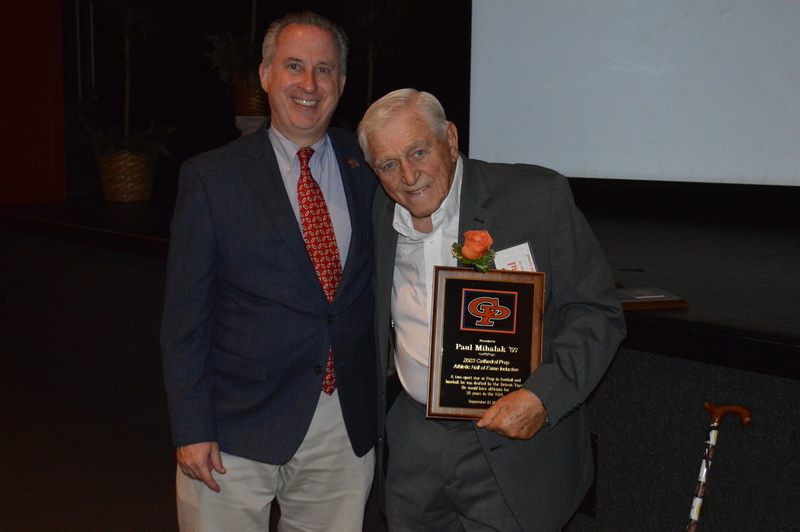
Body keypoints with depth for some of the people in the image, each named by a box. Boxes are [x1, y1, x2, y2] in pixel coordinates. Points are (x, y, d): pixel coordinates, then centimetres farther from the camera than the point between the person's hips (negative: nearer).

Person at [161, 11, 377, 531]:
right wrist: (192, 430, -8)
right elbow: (184, 316, -4)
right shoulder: (209, 177, -3)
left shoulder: (368, 165, 4)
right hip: (239, 429, -2)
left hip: (348, 427, 3)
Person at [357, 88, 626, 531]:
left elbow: (597, 312, -10)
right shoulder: (376, 214, 1)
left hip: (514, 452, -4)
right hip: (413, 442, 4)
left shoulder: (537, 196, -12)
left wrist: (542, 396, -22)